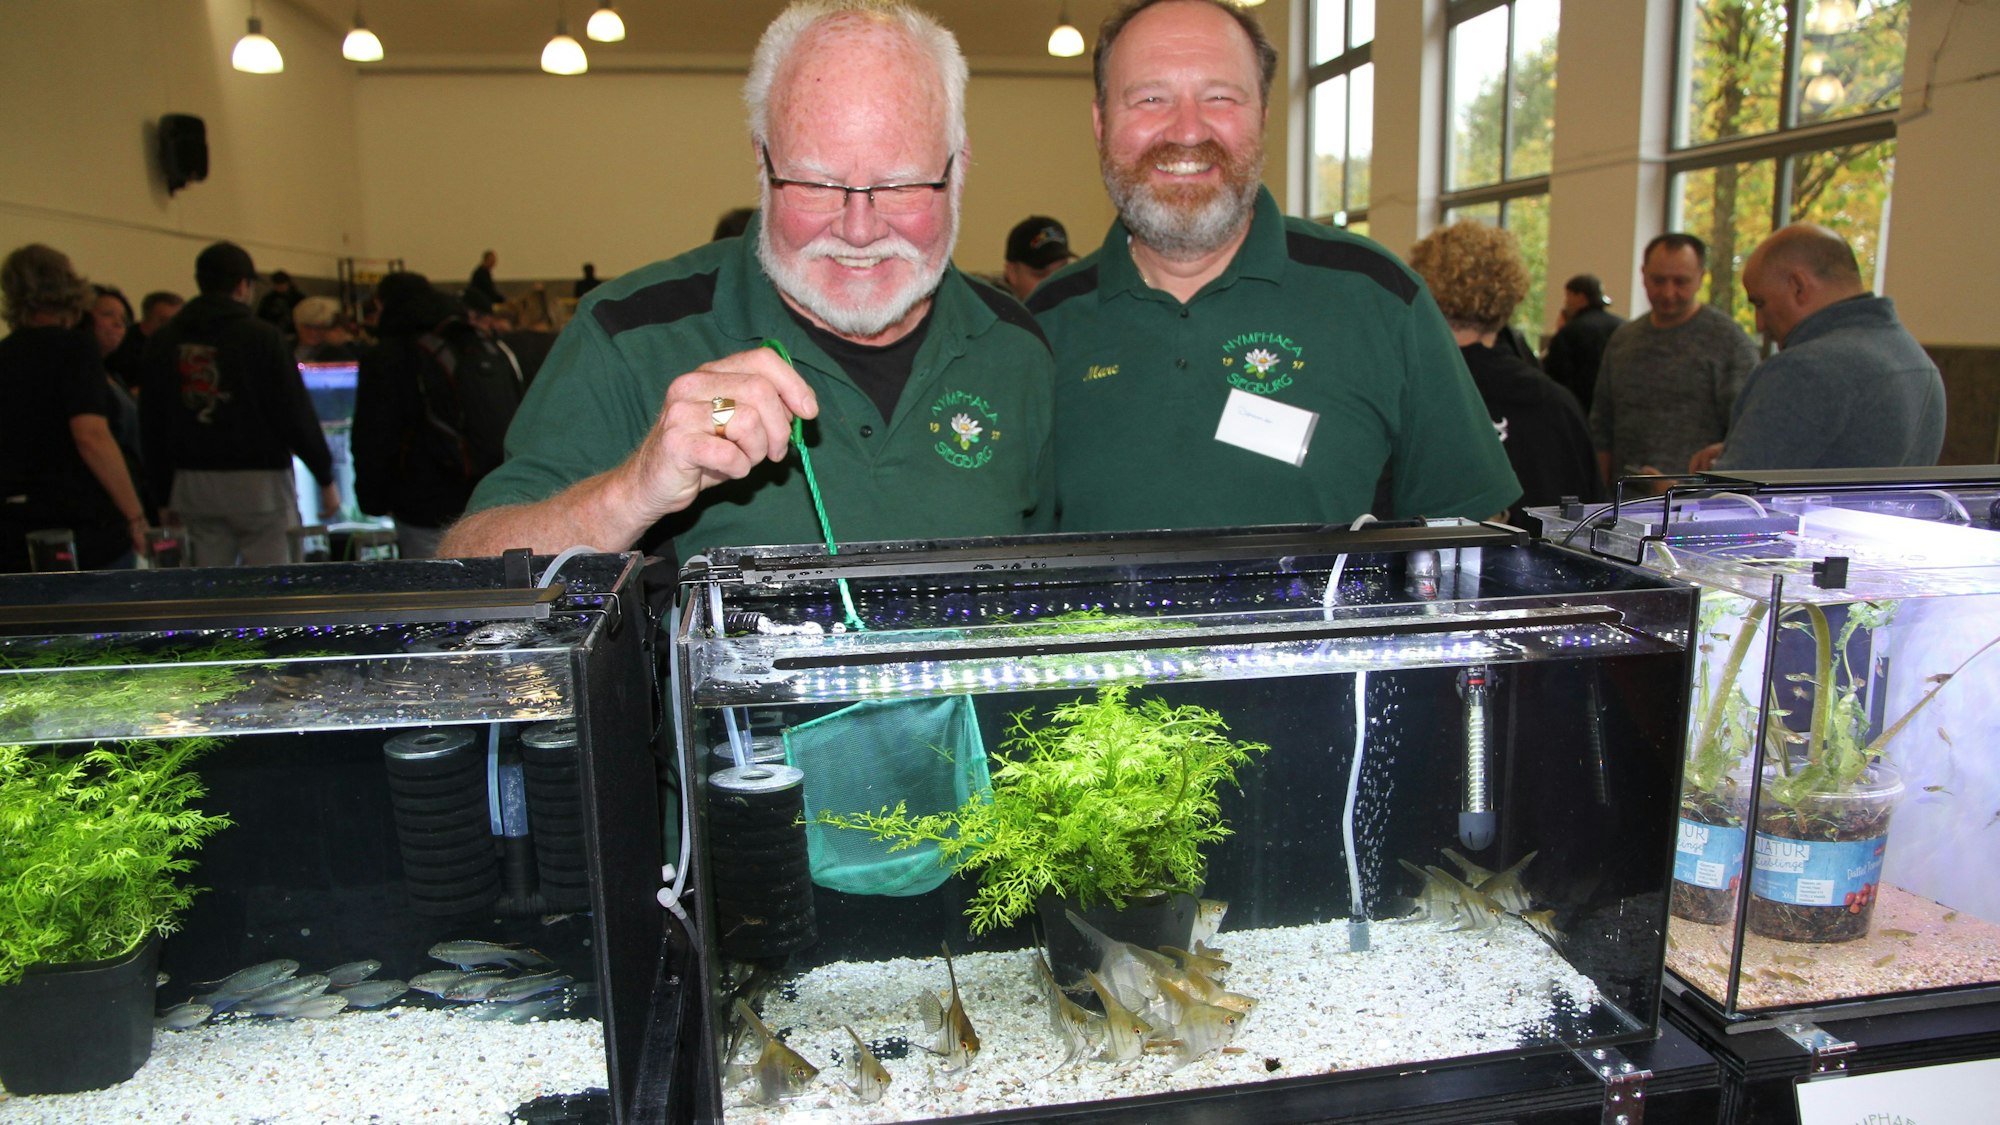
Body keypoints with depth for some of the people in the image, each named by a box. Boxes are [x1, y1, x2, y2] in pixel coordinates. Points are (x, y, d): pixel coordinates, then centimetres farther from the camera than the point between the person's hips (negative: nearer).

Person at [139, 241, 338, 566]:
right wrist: (326, 478, -1)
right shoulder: (261, 336, -7)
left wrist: (164, 491, 18)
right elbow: (295, 414, -8)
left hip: (192, 482, 5)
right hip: (258, 480, -5)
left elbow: (151, 423, 11)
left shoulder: (164, 341, 8)